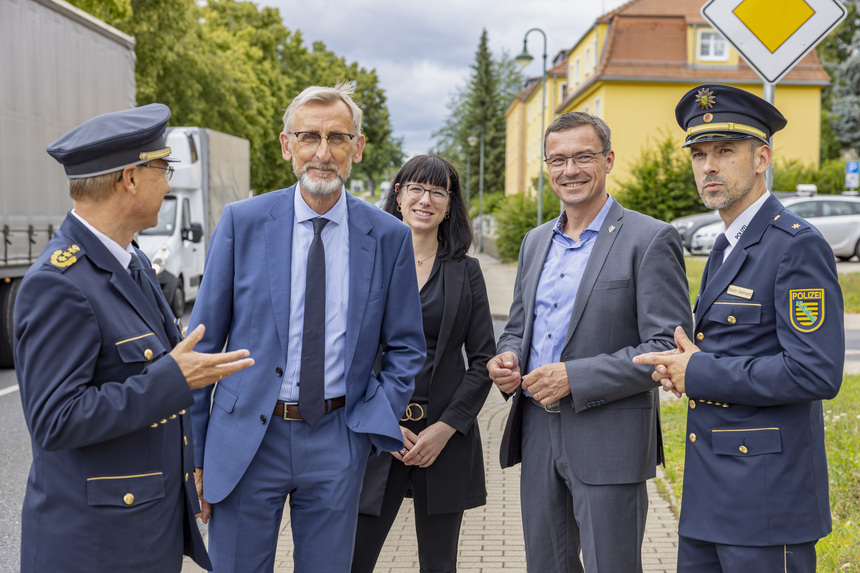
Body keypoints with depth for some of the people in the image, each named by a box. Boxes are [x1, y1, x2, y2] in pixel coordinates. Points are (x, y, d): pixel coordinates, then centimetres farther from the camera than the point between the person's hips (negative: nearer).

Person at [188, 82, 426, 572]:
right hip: (246, 438, 0)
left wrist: (377, 421, -6)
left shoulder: (389, 237, -1)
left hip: (337, 442, 1)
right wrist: (194, 452, 0)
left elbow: (406, 348, 8)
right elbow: (204, 342, 1)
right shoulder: (242, 222, -3)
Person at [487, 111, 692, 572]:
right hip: (538, 431, 6)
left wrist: (575, 377, -20)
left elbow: (669, 348, -14)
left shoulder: (651, 240, -8)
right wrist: (506, 357, -2)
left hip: (608, 438, -6)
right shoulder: (535, 242, 13)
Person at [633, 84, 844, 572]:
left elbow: (817, 374, -23)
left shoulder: (799, 246, -15)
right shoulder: (727, 247, 15)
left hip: (768, 497, -9)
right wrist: (686, 365, 1)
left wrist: (700, 373, -17)